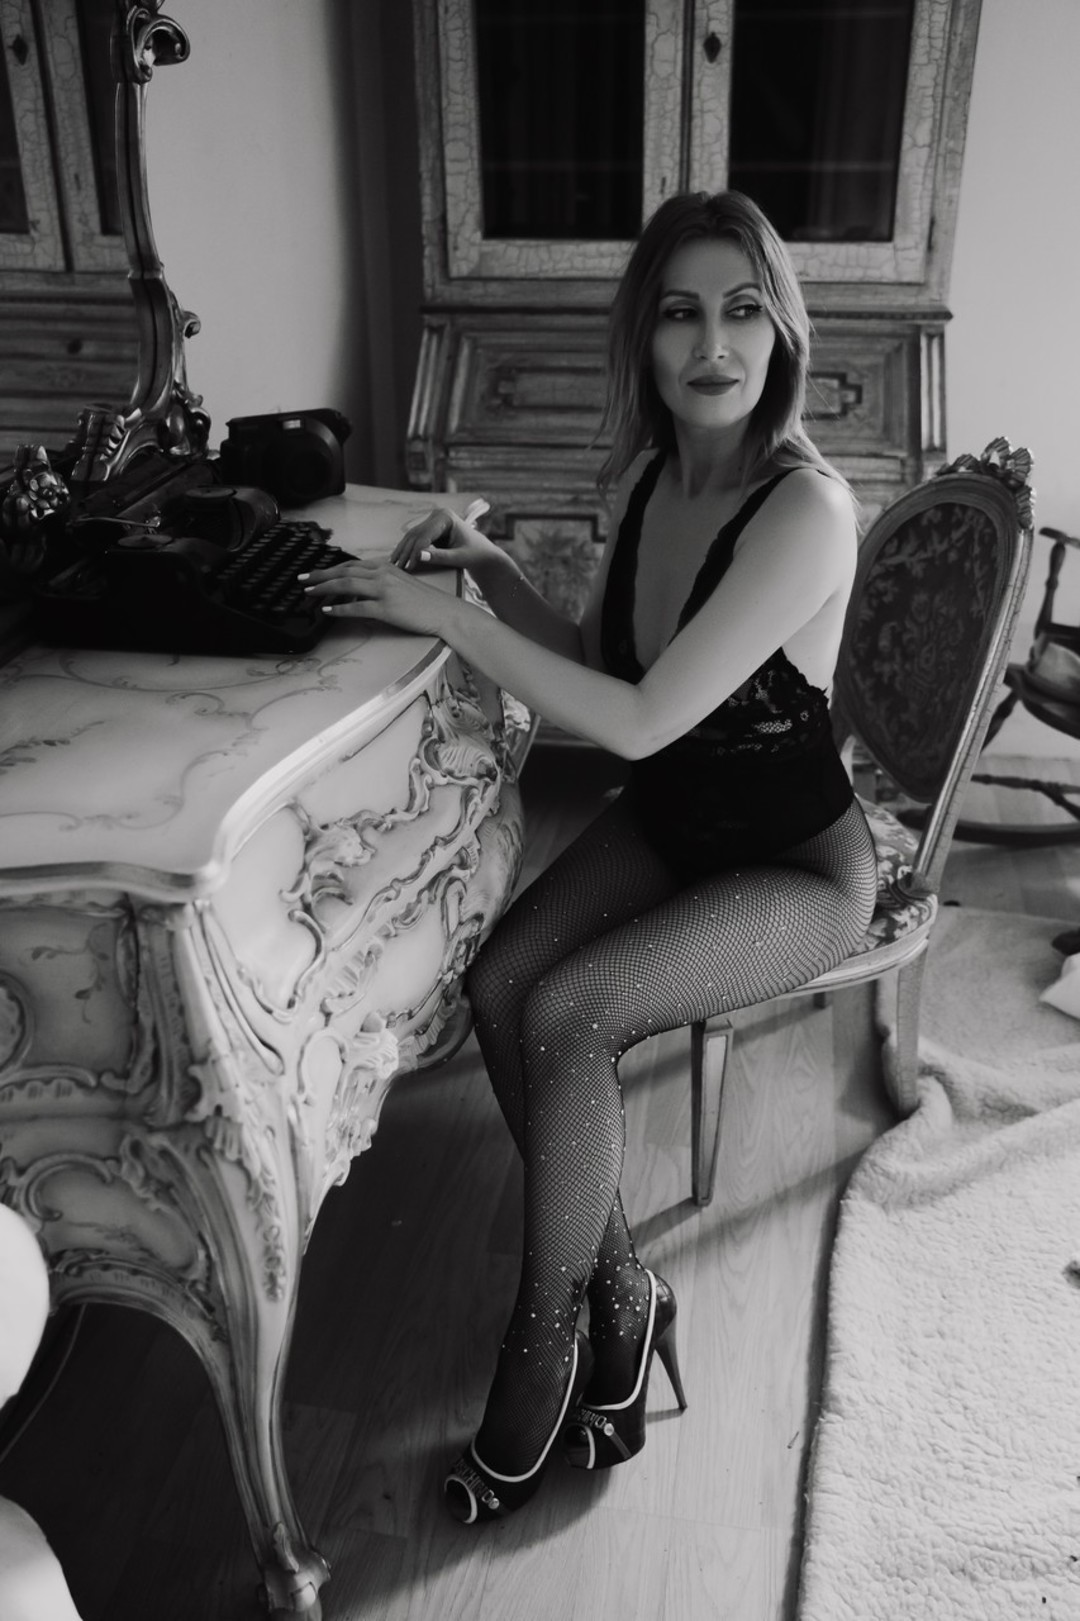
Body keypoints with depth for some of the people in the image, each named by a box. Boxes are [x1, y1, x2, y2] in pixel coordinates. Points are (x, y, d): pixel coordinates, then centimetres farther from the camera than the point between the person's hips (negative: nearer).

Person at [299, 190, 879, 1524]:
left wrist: (446, 615, -26)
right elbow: (596, 664, 8)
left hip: (795, 866, -7)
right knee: (494, 988, -16)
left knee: (562, 1015, -25)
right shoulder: (647, 476, -2)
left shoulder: (806, 508, -26)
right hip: (667, 822, 7)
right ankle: (620, 1291, 1)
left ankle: (544, 1337, -2)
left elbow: (639, 718, -30)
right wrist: (492, 569, -7)